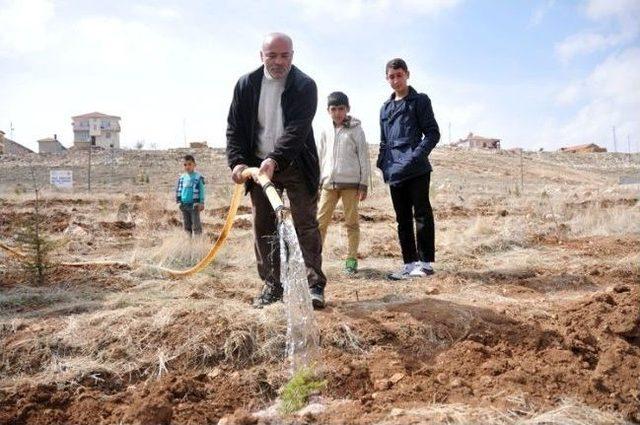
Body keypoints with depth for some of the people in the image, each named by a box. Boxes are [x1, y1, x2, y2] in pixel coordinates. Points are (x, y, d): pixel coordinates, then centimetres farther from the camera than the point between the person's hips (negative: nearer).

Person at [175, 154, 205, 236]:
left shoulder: (198, 177, -6)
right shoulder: (182, 178, 10)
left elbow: (201, 190, -6)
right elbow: (178, 190, 16)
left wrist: (201, 203, -10)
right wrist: (178, 201, 9)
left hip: (194, 205, -6)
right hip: (184, 205, 6)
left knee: (196, 225, -4)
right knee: (186, 225, 13)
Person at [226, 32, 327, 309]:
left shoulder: (305, 86, -10)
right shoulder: (246, 85, 1)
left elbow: (298, 129, -22)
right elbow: (234, 127, 1)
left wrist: (275, 159, -35)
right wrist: (237, 161, -15)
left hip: (296, 165, -3)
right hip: (259, 166, 4)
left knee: (305, 223, -4)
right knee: (263, 227, 5)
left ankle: (314, 285, 1)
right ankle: (271, 286, 14)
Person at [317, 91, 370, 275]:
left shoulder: (356, 130, 1)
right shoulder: (326, 132, 11)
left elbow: (364, 158, 0)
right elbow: (320, 158, 15)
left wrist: (364, 184, -4)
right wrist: (318, 182, 11)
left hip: (350, 183, -3)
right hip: (329, 183, 3)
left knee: (351, 222, 4)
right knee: (320, 221, 0)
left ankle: (351, 259, 11)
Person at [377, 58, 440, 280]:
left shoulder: (420, 101, 3)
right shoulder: (385, 108, 20)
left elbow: (433, 133, -3)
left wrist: (418, 155, -16)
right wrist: (383, 163, 9)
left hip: (416, 170, -6)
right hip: (394, 172, 6)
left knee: (422, 214, -4)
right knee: (403, 219, 8)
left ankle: (426, 262, 1)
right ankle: (410, 263, 14)